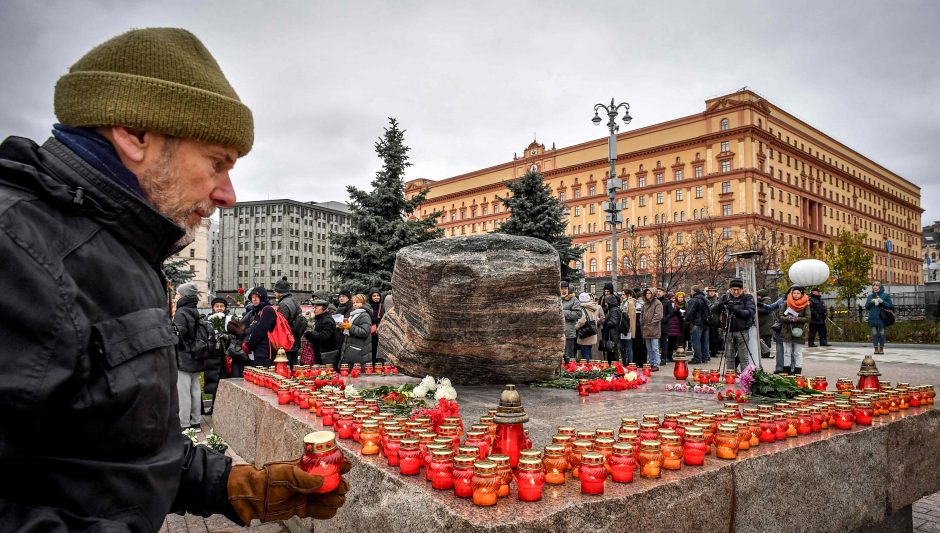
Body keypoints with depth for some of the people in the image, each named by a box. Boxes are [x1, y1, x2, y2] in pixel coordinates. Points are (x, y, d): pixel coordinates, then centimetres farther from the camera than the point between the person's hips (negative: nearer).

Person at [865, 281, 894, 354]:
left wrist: (882, 302, -15)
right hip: (873, 318, 3)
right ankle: (876, 348, 6)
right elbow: (866, 306, 10)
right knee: (874, 334, 3)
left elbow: (890, 306, 0)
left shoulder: (885, 295, 4)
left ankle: (881, 348, 7)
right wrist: (871, 302, -8)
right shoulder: (870, 296, 13)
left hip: (881, 318, -3)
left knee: (881, 333, 0)